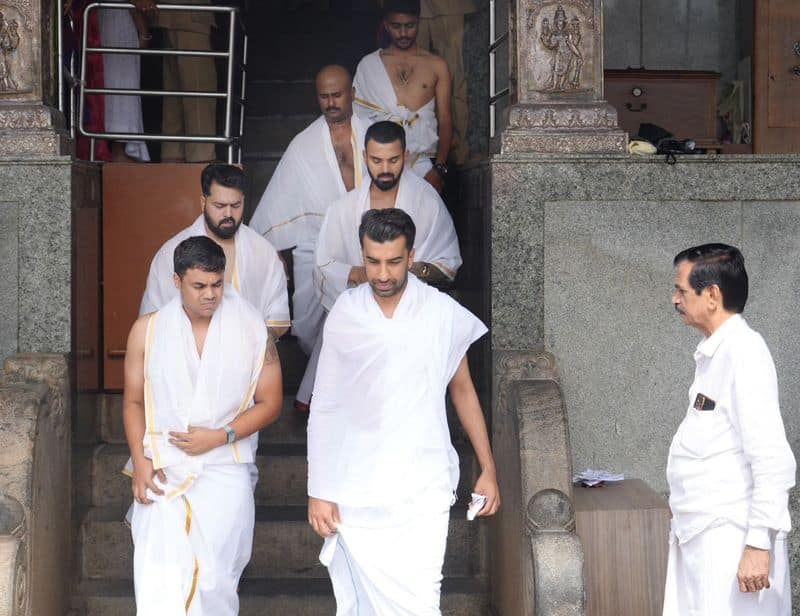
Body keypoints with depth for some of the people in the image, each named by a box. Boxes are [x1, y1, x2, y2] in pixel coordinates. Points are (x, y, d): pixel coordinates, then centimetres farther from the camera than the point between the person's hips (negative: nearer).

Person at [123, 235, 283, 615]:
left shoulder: (251, 331, -2)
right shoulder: (147, 330, 1)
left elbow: (269, 403, 2)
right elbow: (134, 401, 8)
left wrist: (220, 436, -12)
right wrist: (140, 461, -6)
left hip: (225, 472, 0)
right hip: (163, 469, 1)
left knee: (214, 580, -1)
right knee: (159, 580, -11)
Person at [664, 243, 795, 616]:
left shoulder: (743, 352, -13)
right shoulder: (713, 354, 14)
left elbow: (772, 459, -18)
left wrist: (759, 543, -20)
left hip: (731, 540, -9)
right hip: (699, 537, 9)